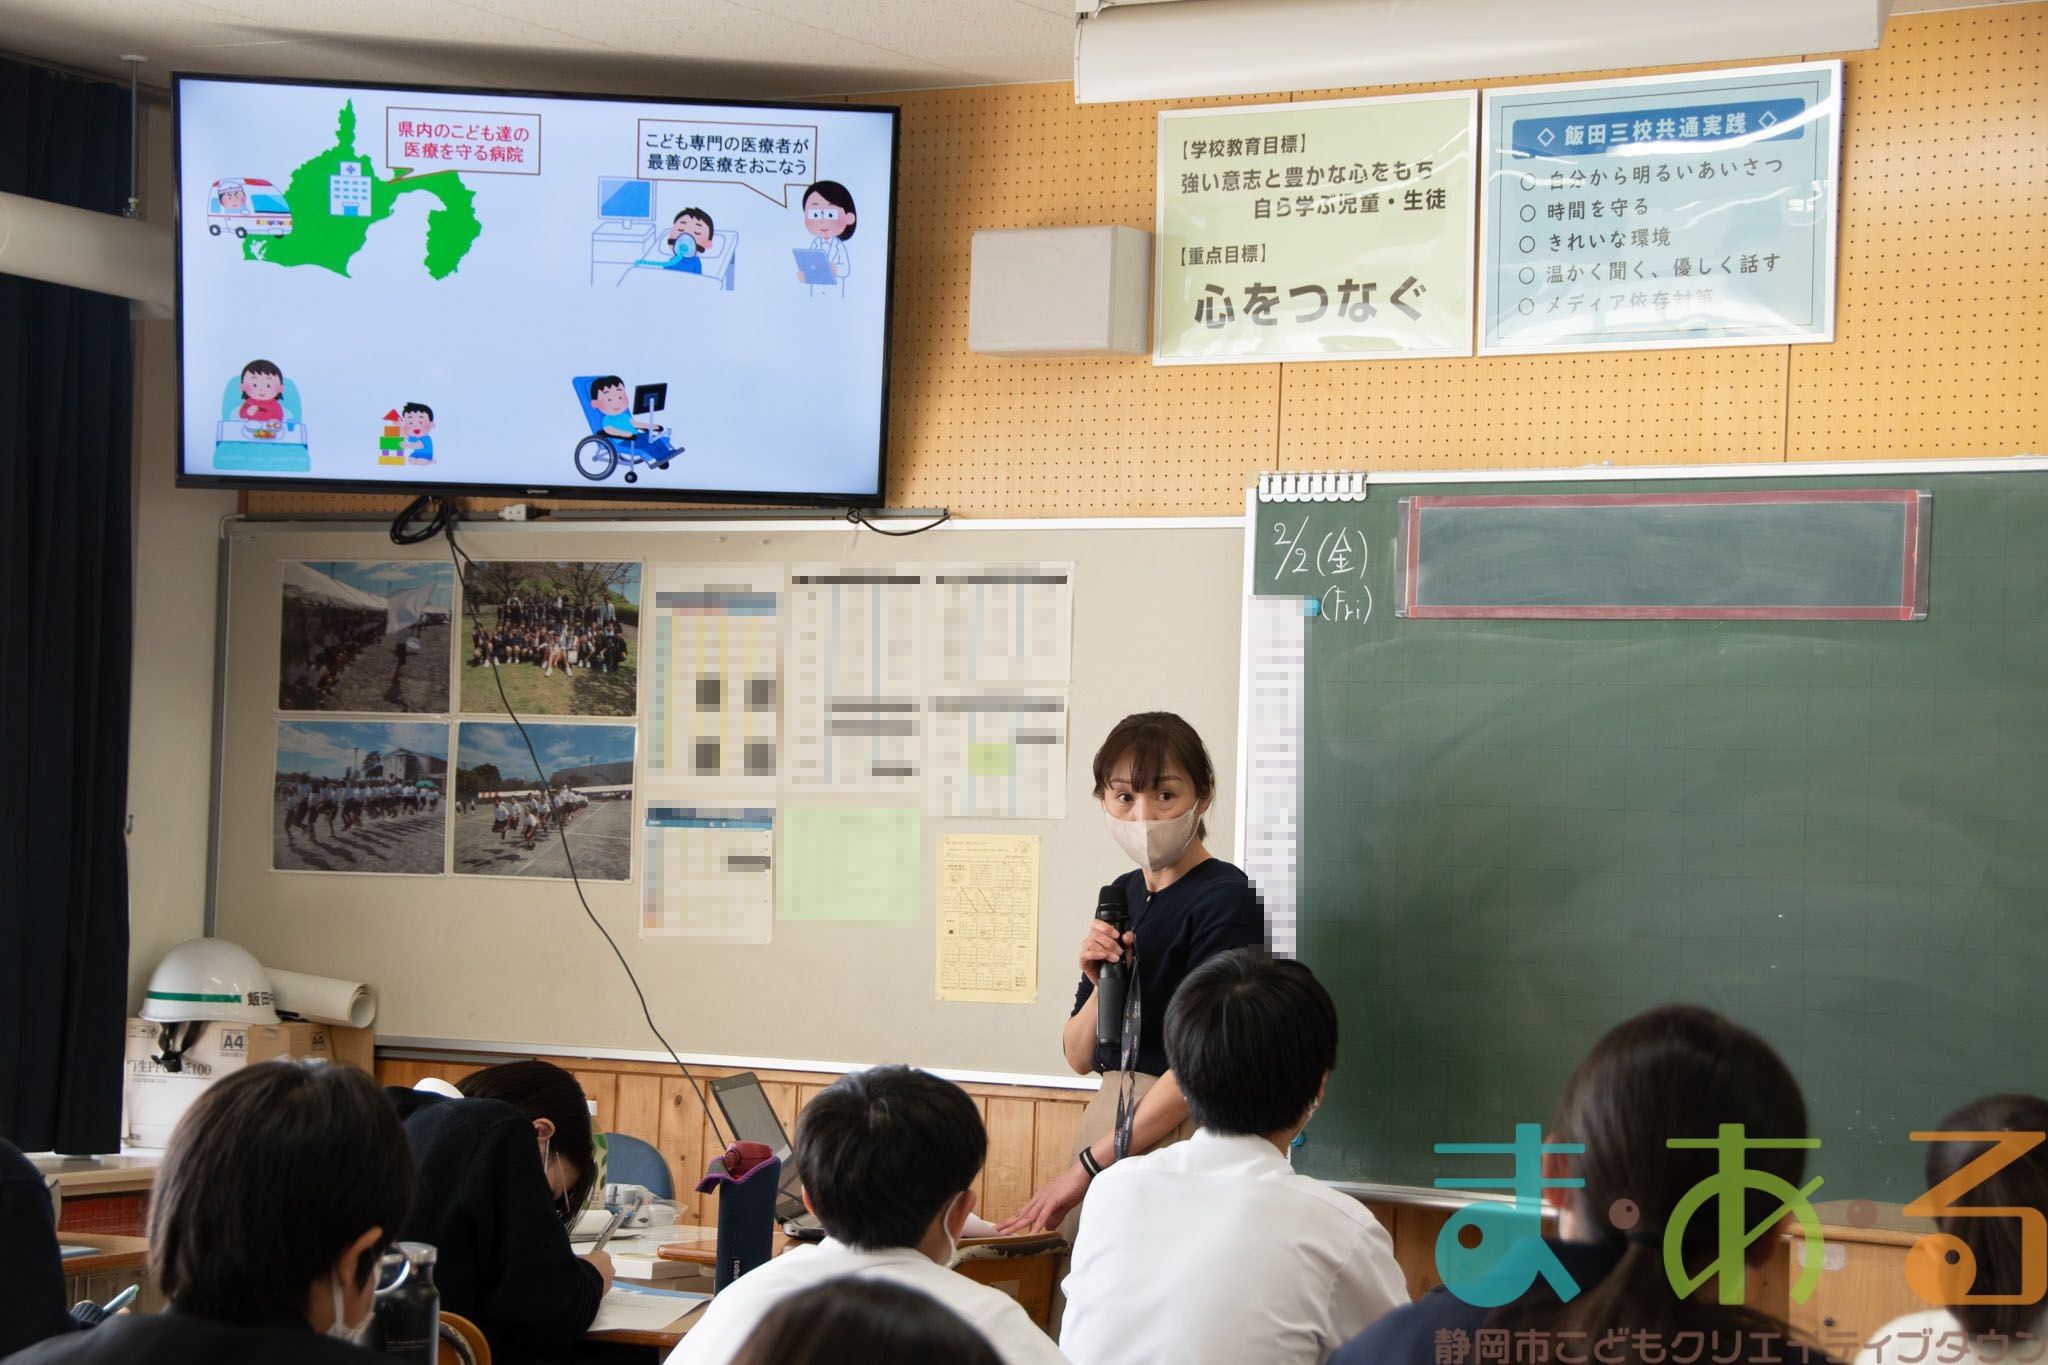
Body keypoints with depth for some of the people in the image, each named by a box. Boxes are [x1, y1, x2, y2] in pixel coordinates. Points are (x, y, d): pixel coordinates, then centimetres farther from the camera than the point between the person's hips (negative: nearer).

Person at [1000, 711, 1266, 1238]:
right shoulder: (1121, 894, 11)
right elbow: (1078, 1057, 14)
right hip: (1106, 1116, 6)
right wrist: (1100, 984, -8)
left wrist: (1085, 1168, -16)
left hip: (1179, 1135, -6)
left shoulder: (1226, 899, -11)